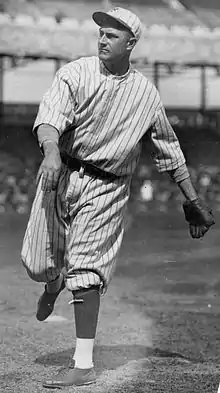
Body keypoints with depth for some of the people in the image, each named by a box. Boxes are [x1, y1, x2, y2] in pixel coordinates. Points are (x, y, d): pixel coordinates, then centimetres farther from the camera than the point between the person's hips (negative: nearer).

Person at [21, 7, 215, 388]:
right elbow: (51, 113, -21)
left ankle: (83, 364, -4)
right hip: (60, 175, 1)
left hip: (106, 188, -1)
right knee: (38, 264, 4)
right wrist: (51, 151, -43)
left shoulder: (146, 94, 3)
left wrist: (194, 202, 12)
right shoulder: (74, 73, -3)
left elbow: (169, 151, 12)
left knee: (85, 271, -9)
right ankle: (54, 285, 43)